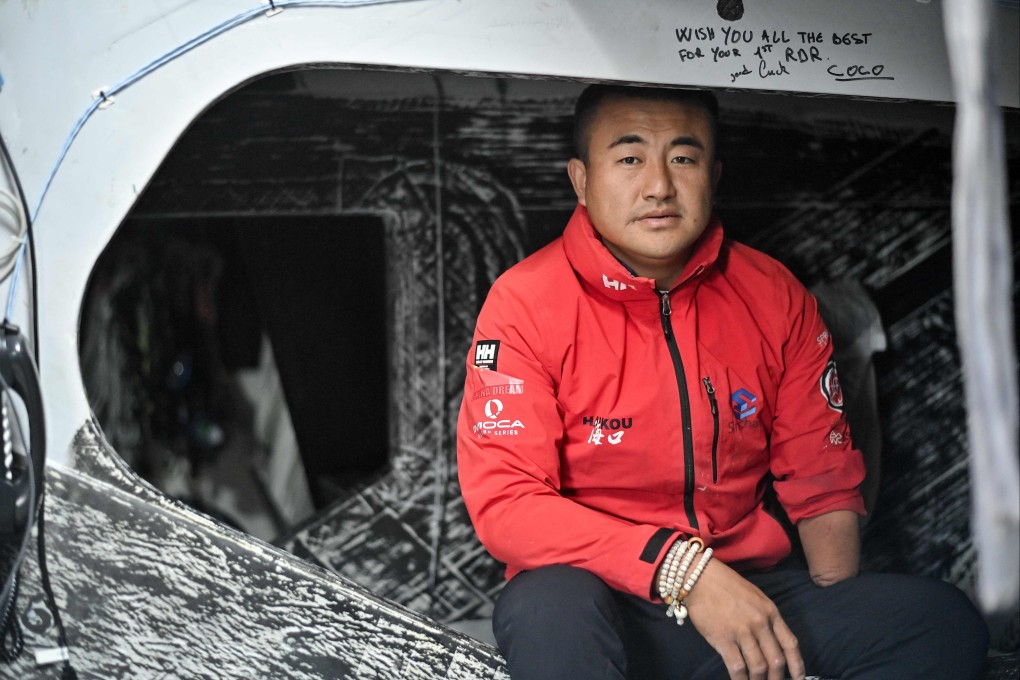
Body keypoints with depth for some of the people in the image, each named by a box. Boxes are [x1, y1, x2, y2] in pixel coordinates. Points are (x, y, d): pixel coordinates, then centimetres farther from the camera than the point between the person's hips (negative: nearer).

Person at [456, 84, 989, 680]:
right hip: (609, 600, -4)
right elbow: (504, 502, -15)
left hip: (756, 598, 4)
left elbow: (823, 482, 10)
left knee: (943, 617, -20)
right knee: (550, 615, -38)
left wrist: (837, 618, -8)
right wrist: (683, 569, -24)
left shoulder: (775, 296, 5)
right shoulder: (525, 305, -7)